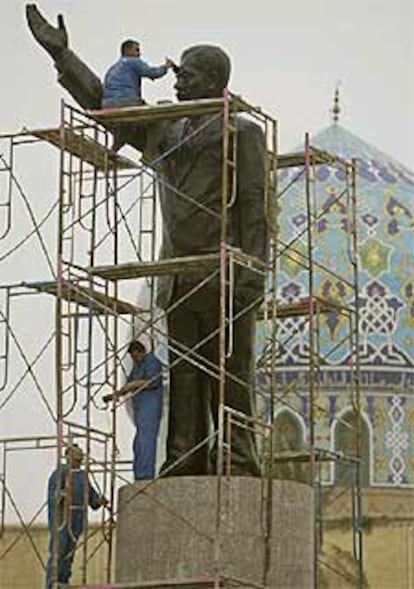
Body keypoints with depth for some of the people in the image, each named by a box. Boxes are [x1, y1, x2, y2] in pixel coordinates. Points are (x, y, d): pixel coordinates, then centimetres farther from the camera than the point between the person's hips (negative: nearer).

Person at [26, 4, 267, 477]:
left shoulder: (242, 132, 3)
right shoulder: (166, 136, 21)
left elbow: (255, 206, -5)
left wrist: (252, 274, -15)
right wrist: (61, 55, 18)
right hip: (180, 279, 6)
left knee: (229, 378, -9)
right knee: (184, 380, 1)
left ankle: (237, 469, -10)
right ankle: (185, 469, -1)